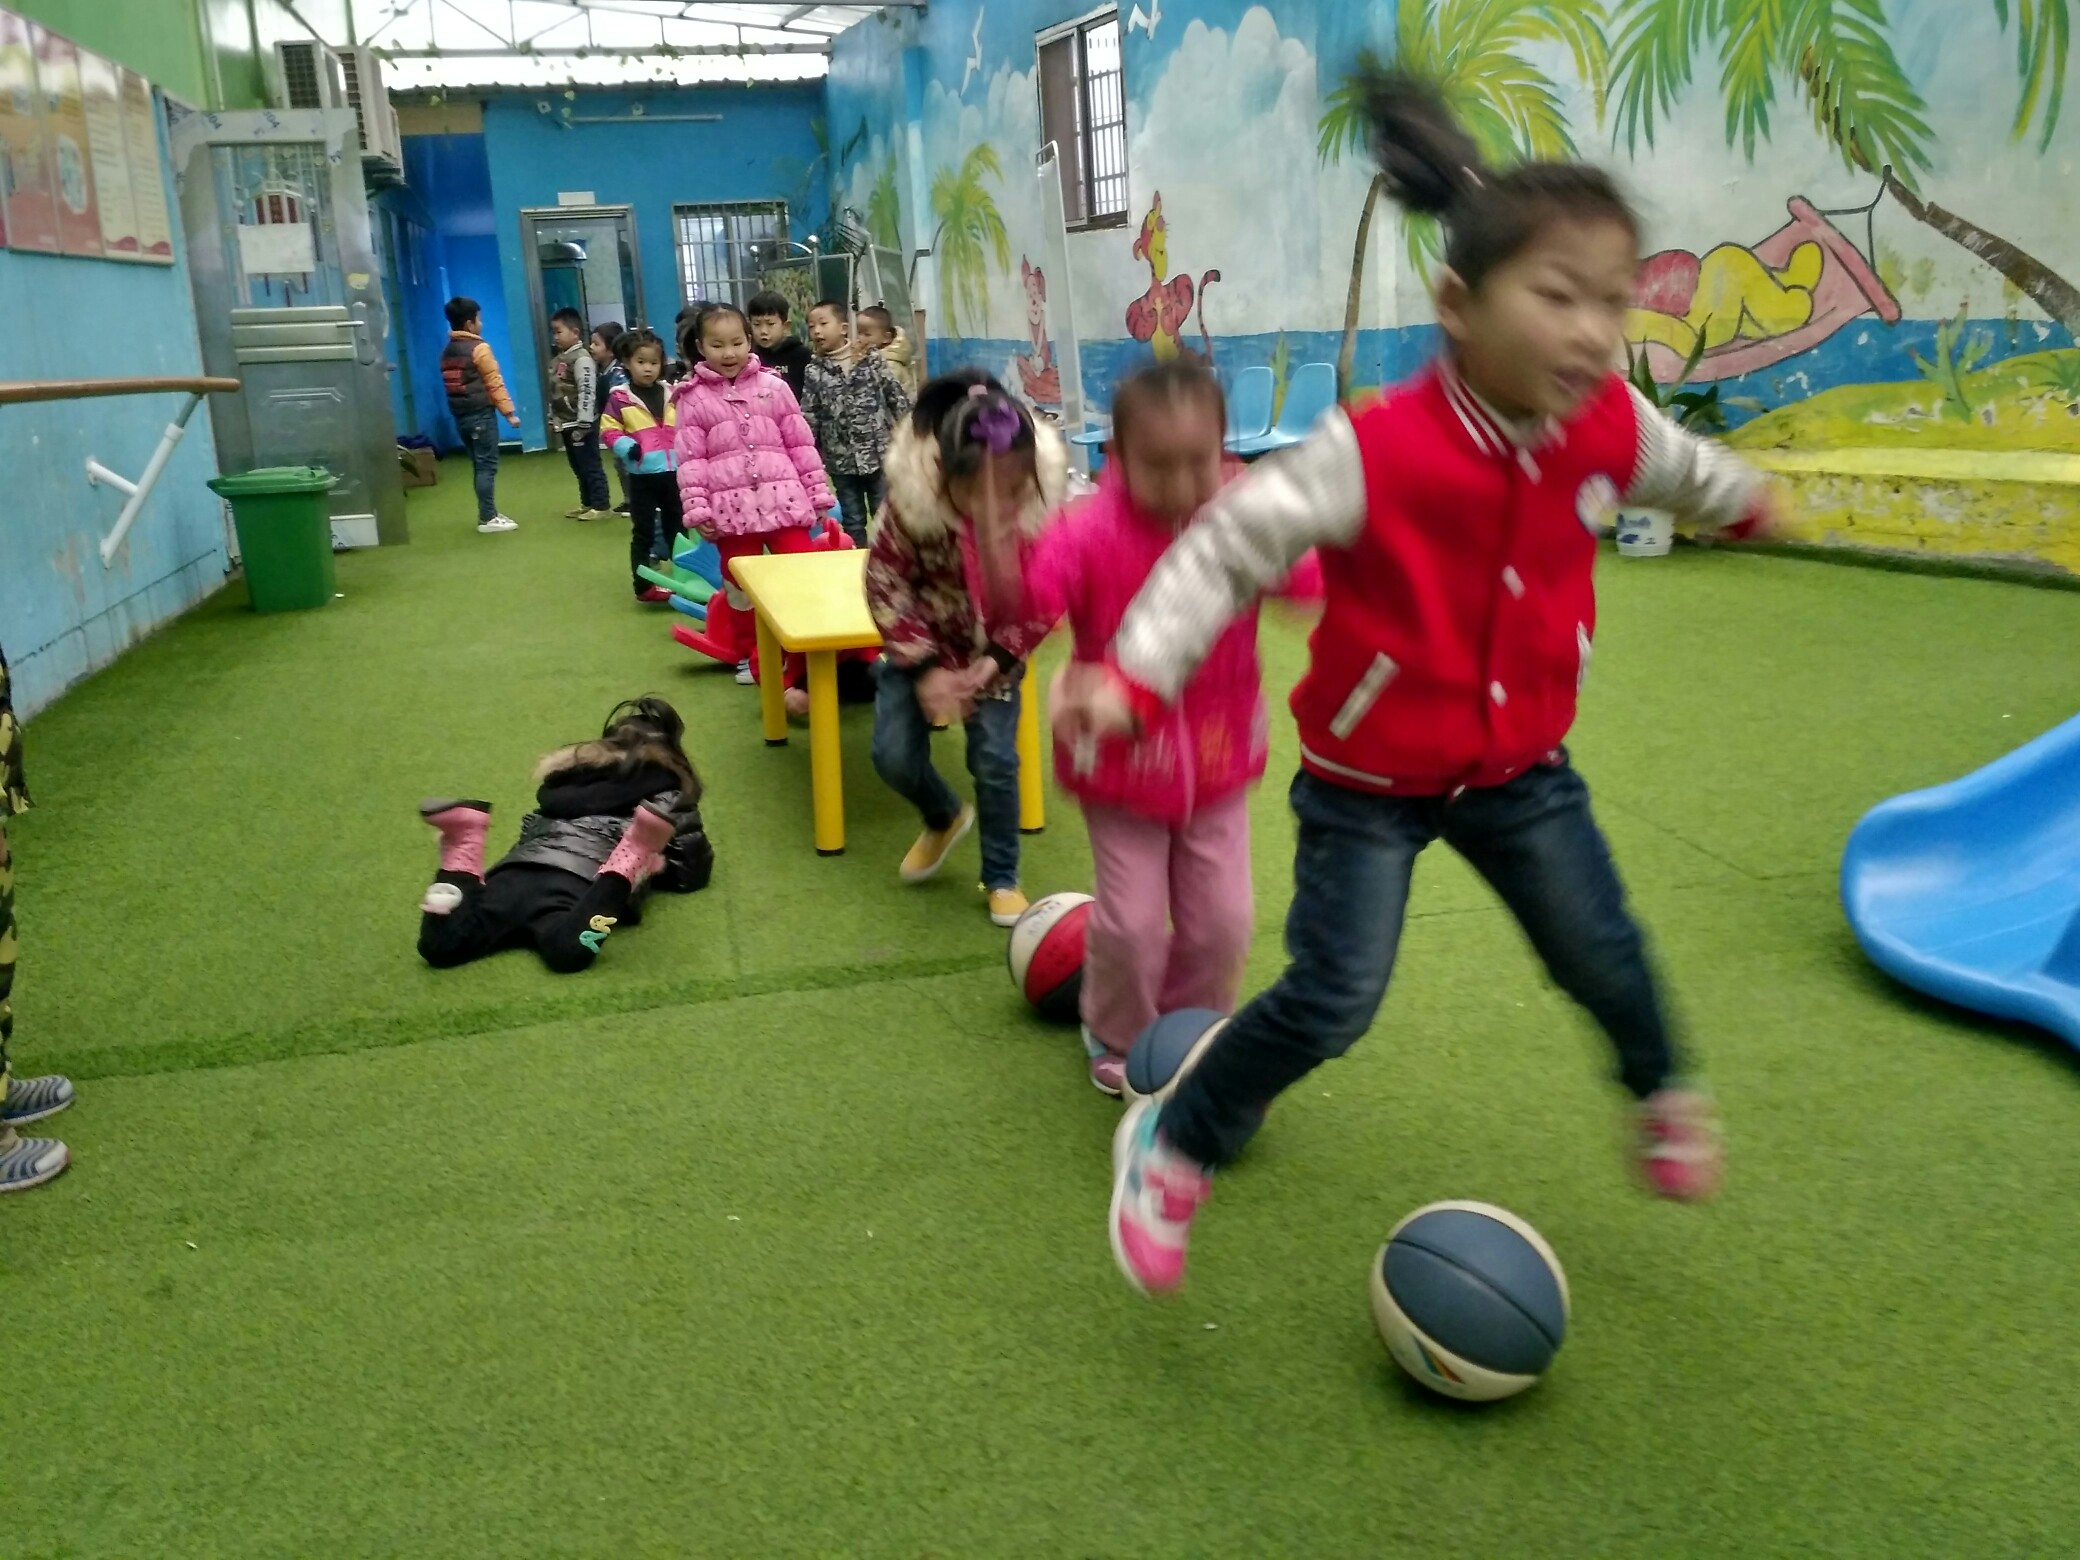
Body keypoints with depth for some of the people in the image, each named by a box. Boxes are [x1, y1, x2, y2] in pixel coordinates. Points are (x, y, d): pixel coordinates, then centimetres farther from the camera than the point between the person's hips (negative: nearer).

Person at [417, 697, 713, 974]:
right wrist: (648, 868, 37)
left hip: (521, 866, 4)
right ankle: (628, 866, -51)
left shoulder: (579, 763, 37)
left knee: (440, 946, -15)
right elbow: (692, 872, 20)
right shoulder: (667, 785, 25)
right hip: (581, 876, -4)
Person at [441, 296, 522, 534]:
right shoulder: (479, 348, -10)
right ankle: (487, 519, -8)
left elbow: (451, 385, 14)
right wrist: (509, 412, -9)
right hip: (481, 414, -8)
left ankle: (488, 514, 17)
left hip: (460, 416, 8)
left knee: (479, 465, 13)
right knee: (487, 466, -6)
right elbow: (495, 383, -12)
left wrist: (460, 407, 18)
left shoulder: (447, 352, 12)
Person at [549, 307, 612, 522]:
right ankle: (587, 504, 25)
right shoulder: (557, 360, 13)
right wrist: (553, 419, 18)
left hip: (581, 424, -9)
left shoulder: (582, 358, -15)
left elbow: (587, 393, -20)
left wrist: (583, 424, -21)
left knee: (590, 466, -3)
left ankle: (600, 506, 3)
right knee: (578, 468, 16)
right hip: (566, 424, 9)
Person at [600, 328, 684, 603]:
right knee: (643, 530, 3)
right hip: (642, 475, -4)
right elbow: (609, 431, -6)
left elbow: (683, 429, 17)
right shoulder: (620, 398, -6)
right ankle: (644, 585, 7)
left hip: (673, 472, 4)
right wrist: (627, 447, -21)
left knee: (677, 526, 15)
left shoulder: (672, 394, 7)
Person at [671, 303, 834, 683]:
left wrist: (819, 494, 5)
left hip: (783, 498, 1)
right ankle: (747, 655, 26)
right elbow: (691, 459, 0)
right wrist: (697, 509, -8)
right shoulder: (693, 398, 2)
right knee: (741, 584, 12)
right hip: (730, 507, 0)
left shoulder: (773, 386, 6)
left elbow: (801, 444, 7)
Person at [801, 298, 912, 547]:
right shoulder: (814, 372, 0)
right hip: (842, 462, 1)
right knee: (853, 522, 11)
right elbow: (808, 418, 1)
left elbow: (898, 398, 2)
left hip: (880, 455, -1)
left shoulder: (872, 360, -2)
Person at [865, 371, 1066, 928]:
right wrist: (925, 668, -21)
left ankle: (1001, 878, 17)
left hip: (997, 647, 0)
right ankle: (945, 818, 30)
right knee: (894, 755, -4)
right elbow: (885, 584, -17)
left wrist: (1001, 656, -22)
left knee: (995, 761, -5)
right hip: (922, 640, 0)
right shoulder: (912, 495, -31)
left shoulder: (1046, 496, -27)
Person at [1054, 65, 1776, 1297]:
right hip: (1370, 780, -5)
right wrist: (1136, 675, -32)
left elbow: (1679, 465, 16)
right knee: (1332, 1002, -7)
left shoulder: (1610, 425, -9)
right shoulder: (1376, 450, -28)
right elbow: (1230, 546, -23)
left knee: (1605, 955, 14)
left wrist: (1745, 501, 37)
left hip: (1521, 765, 5)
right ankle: (1172, 1150, 15)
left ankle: (1664, 1094, 49)